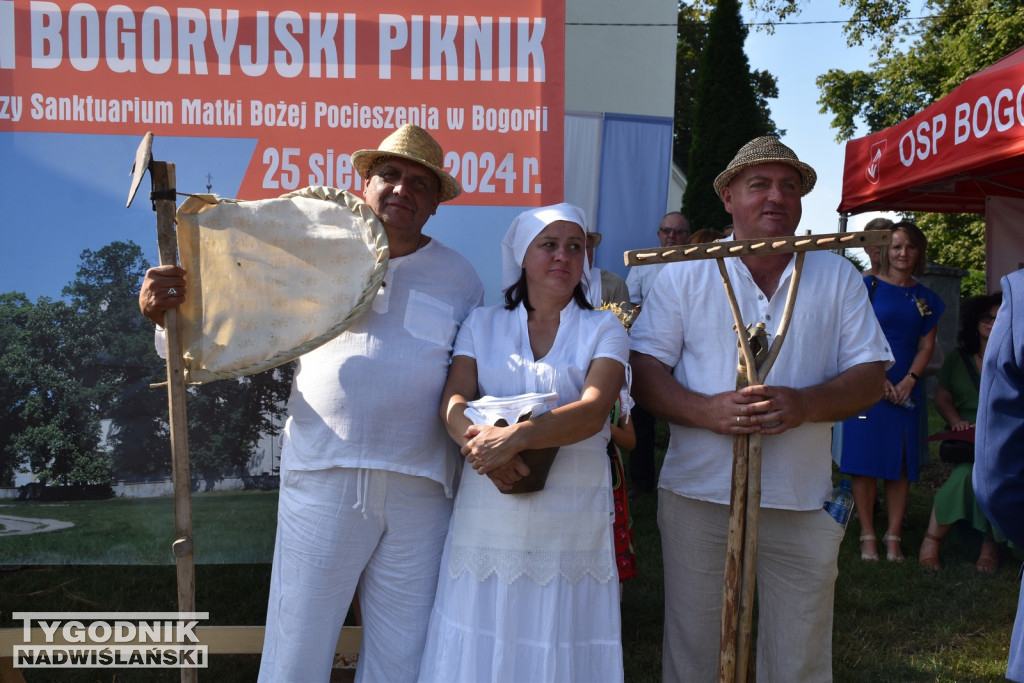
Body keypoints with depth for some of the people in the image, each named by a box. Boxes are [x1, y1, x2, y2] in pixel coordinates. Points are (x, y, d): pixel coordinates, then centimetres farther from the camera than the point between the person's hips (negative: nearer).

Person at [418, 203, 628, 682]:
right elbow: (453, 399, 0)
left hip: (571, 520, -1)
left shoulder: (604, 329, 7)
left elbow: (594, 409, -10)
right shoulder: (482, 324, 13)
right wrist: (482, 444, -22)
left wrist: (517, 436, -26)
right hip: (487, 517, 1)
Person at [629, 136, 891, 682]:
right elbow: (644, 370, -1)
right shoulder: (685, 273, 3)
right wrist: (706, 410, -19)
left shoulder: (837, 277, 8)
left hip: (803, 506, 1)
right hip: (697, 497, -1)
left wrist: (804, 405, -16)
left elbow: (871, 375, 3)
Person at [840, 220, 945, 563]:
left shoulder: (926, 298, 11)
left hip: (906, 391, 3)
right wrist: (878, 379, -12)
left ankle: (893, 535, 13)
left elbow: (926, 346, 9)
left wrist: (908, 381, -6)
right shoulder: (868, 287, 0)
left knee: (901, 465, 5)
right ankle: (868, 535, 8)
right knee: (865, 462, -2)